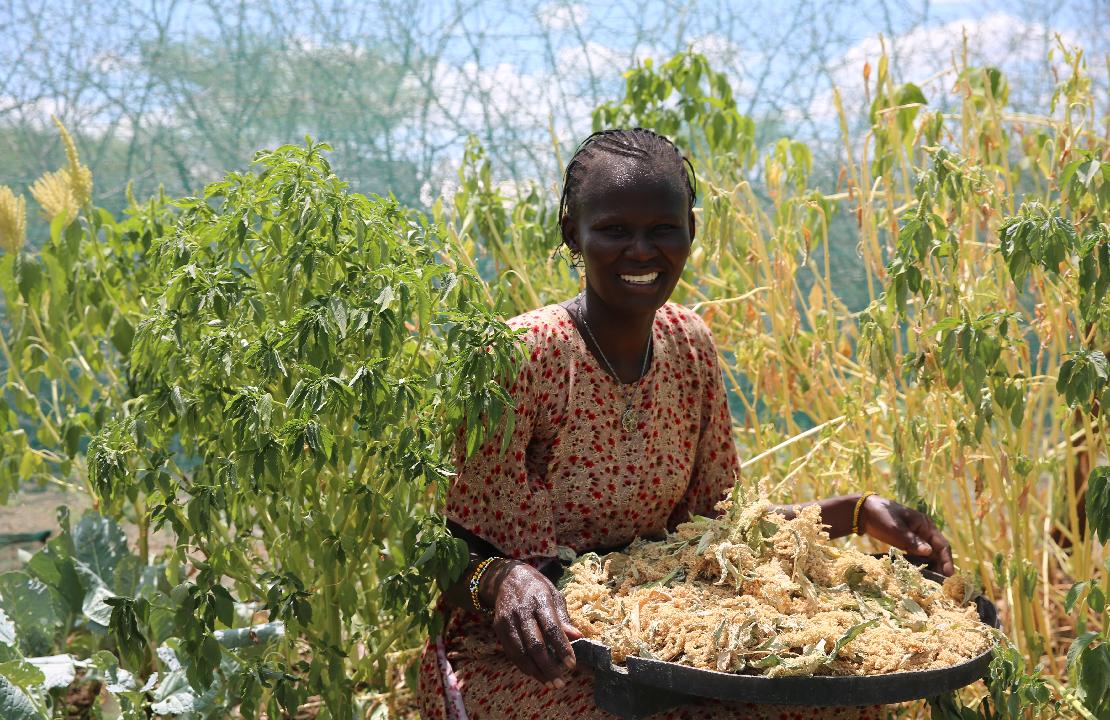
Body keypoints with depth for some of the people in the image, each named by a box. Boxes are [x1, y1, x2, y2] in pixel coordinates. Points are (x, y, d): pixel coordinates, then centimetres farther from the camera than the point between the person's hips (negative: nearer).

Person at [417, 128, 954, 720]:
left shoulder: (688, 344, 1)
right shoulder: (524, 356, -19)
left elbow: (712, 515, 9)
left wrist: (855, 513, -1)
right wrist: (498, 579, -39)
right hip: (514, 664, -6)